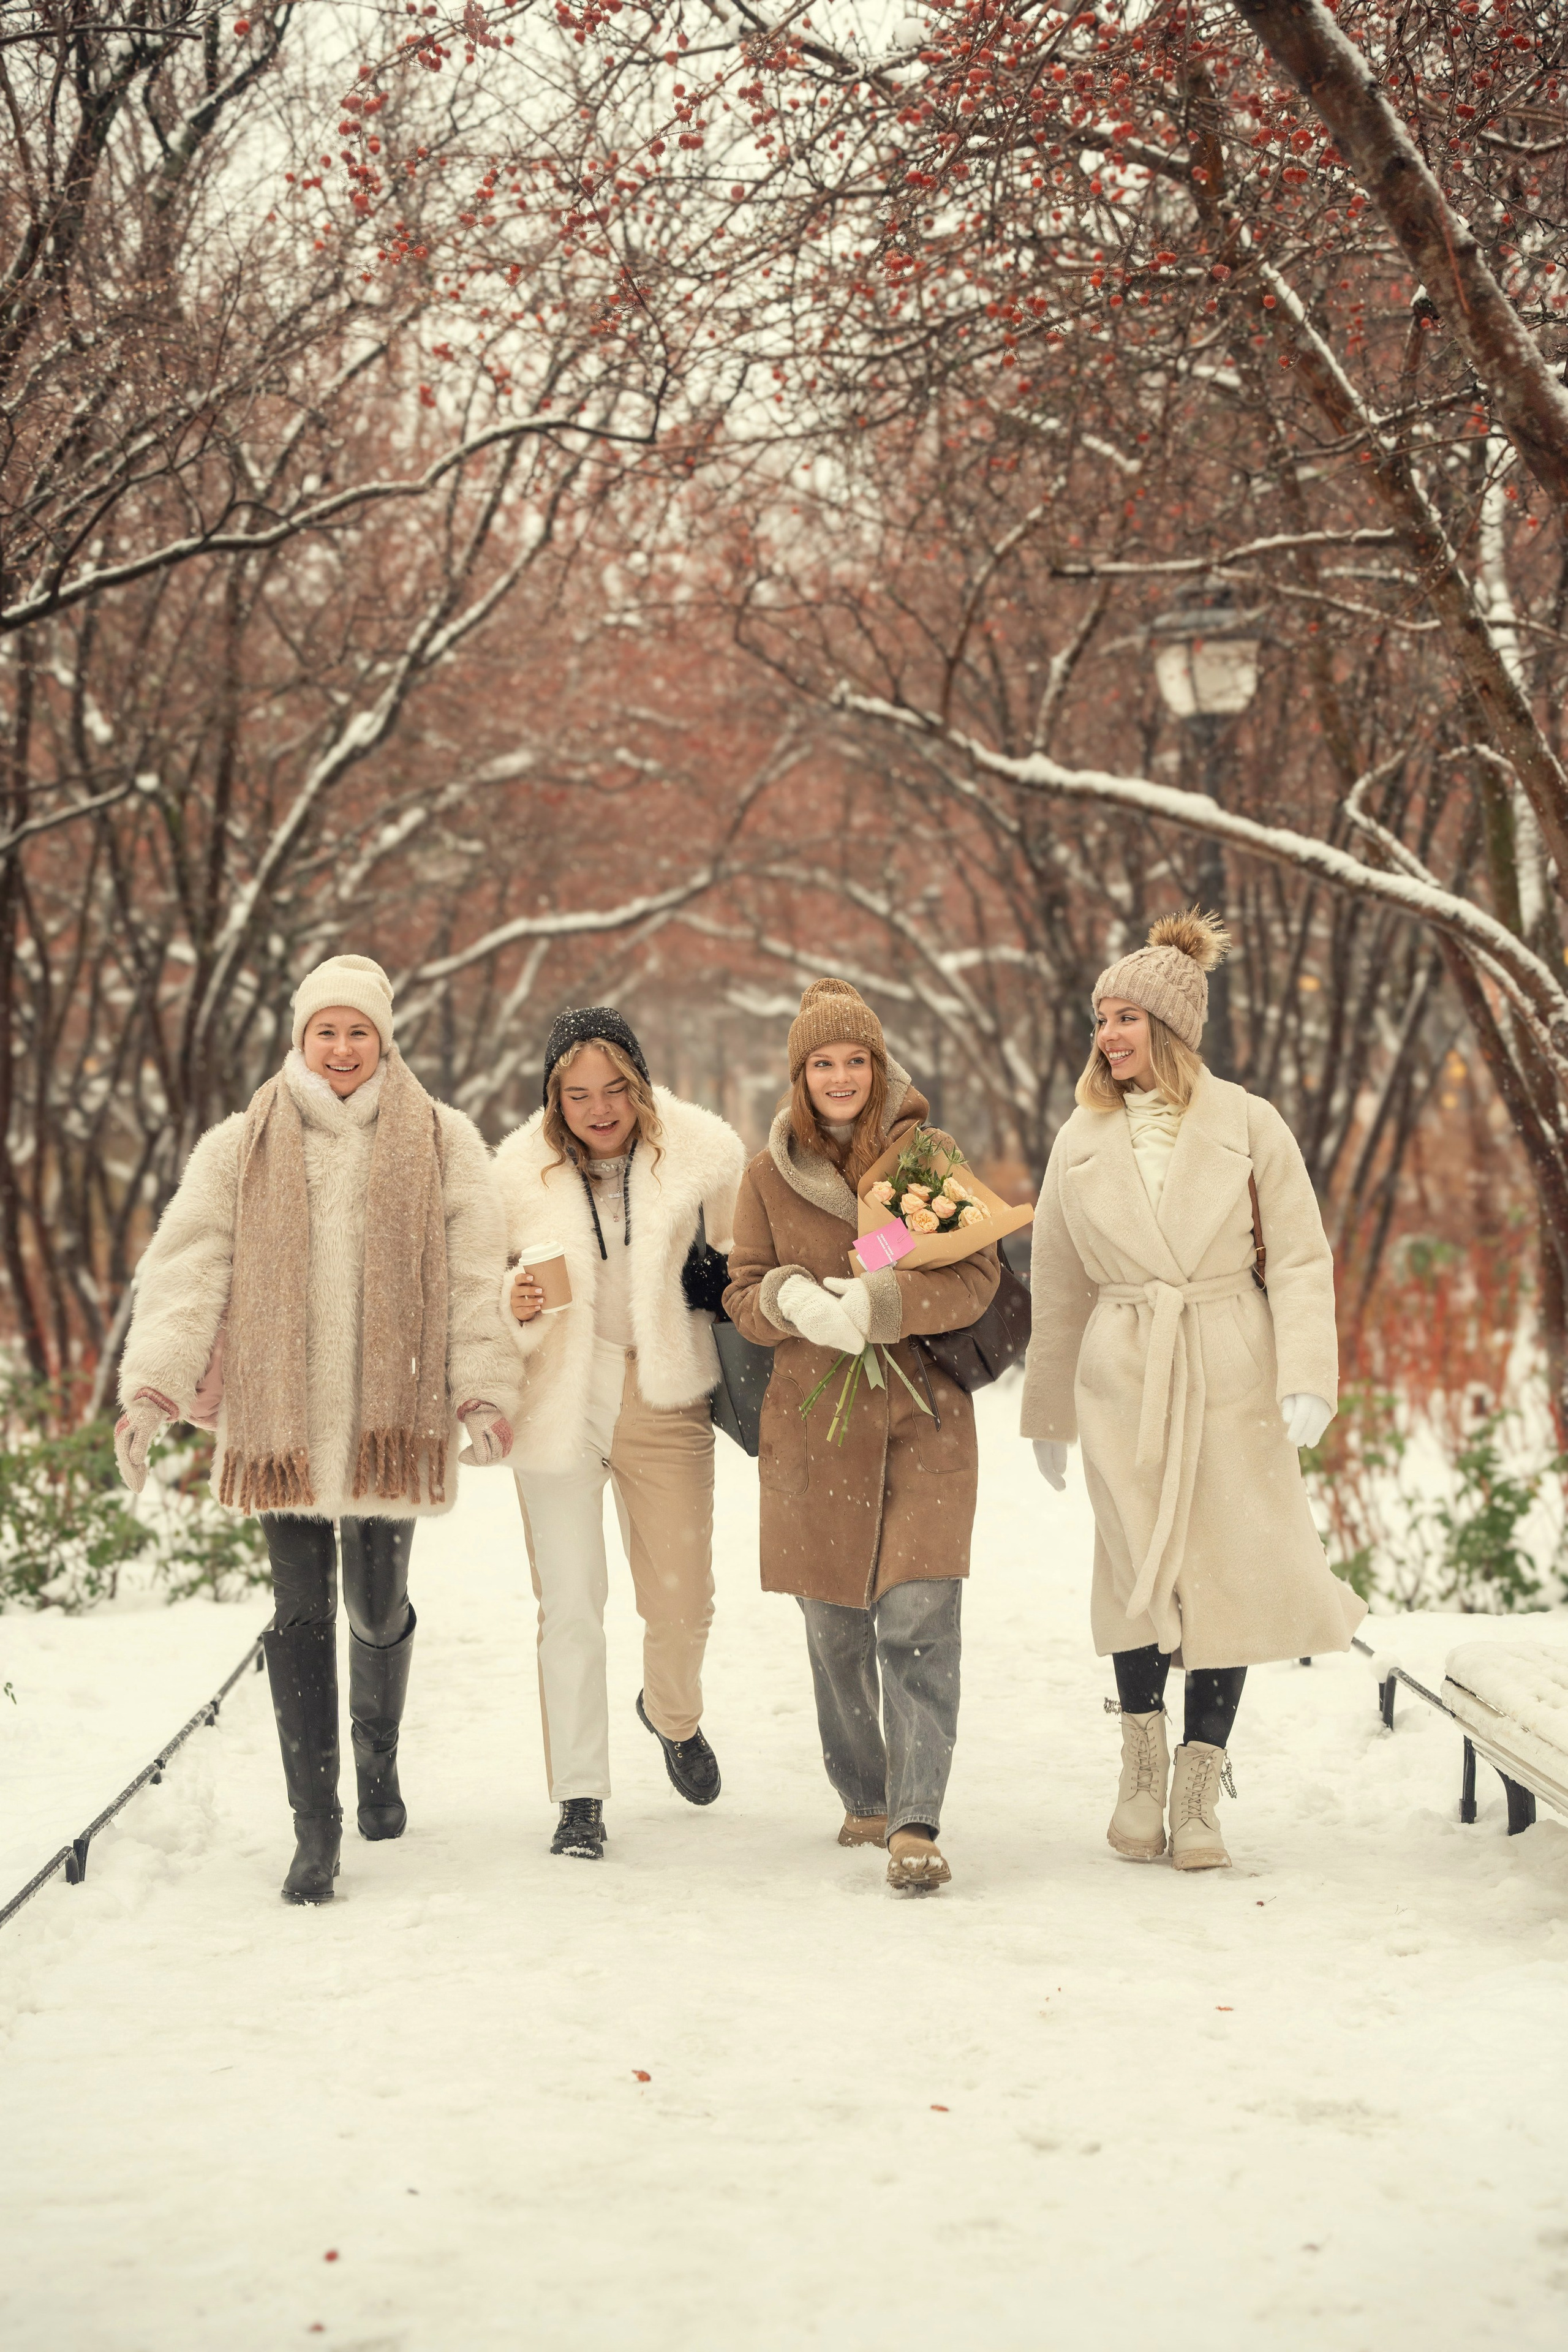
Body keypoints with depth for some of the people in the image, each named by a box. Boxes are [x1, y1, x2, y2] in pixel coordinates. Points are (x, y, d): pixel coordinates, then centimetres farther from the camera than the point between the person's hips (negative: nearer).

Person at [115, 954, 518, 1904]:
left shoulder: (441, 1143, 4)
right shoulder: (242, 1149, 5)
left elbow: (478, 1274, 1)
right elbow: (186, 1267, -2)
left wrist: (484, 1389, -9)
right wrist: (152, 1385, -13)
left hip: (392, 1418, 0)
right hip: (280, 1421, 0)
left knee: (379, 1610, 8)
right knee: (302, 1614, -4)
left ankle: (378, 1756, 38)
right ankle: (317, 1830, 1)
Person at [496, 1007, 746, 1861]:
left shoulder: (702, 1153, -6)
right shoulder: (520, 1170, -5)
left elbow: (749, 1260, 12)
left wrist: (720, 1282, -4)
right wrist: (513, 1304, -16)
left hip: (663, 1397, 1)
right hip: (558, 1397, 0)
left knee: (680, 1600, 5)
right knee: (570, 1605, -2)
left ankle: (672, 1715, 39)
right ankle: (579, 1800, 7)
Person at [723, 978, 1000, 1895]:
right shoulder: (770, 1175, 8)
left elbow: (977, 1276, -6)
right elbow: (742, 1293, 9)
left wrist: (880, 1302, -22)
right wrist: (791, 1301, -15)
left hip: (923, 1414, -2)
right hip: (814, 1422, 2)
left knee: (919, 1621, -13)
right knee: (836, 1628, 10)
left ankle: (917, 1825, -13)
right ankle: (864, 1797, 28)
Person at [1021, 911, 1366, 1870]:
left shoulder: (1248, 1125, -1)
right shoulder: (1083, 1142, 7)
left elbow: (1298, 1259, 0)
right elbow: (1059, 1288, 14)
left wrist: (1306, 1378, -12)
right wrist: (1050, 1412, 17)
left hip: (1231, 1382, -1)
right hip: (1124, 1383, 2)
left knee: (1227, 1573, -1)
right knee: (1138, 1574, -2)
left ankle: (1199, 1787, 9)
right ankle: (1144, 1763, 18)